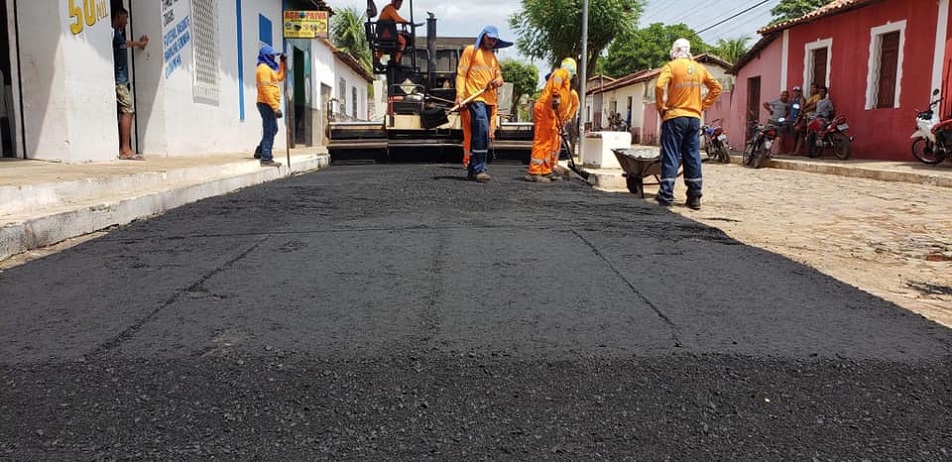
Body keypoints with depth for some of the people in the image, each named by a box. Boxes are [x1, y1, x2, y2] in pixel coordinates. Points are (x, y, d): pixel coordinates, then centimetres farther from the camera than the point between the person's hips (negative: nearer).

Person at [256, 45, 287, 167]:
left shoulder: (268, 68, 19)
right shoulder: (263, 68, -12)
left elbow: (279, 77, 32)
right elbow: (266, 90, -20)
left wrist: (283, 63, 25)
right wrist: (276, 107, -24)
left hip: (270, 105, 10)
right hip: (267, 104, -10)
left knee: (273, 130, 19)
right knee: (269, 131, -9)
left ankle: (261, 151, 27)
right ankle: (266, 158, -7)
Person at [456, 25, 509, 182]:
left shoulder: (493, 57, 22)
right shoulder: (471, 50, 3)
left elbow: (499, 75, 23)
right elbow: (461, 74, -2)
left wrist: (499, 80, -3)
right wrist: (460, 95, -14)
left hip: (489, 99, 7)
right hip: (475, 98, -7)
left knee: (478, 134, 9)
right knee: (482, 130, -22)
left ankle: (472, 169, 15)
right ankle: (479, 169, -23)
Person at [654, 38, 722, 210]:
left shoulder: (671, 66, -4)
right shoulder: (699, 68, 12)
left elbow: (660, 86, -19)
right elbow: (716, 88, 16)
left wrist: (661, 107, -7)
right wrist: (703, 105, 15)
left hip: (675, 117, -4)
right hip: (694, 118, 5)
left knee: (671, 156, -3)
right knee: (693, 157, 7)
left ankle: (666, 195, -6)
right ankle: (694, 197, 9)